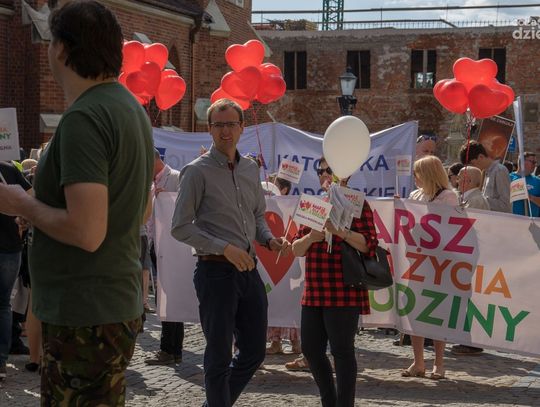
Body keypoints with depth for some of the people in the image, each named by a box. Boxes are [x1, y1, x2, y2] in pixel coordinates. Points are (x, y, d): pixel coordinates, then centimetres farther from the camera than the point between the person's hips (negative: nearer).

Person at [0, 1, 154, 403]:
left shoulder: (84, 118, -18)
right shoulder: (131, 107, 12)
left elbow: (87, 232, -25)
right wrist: (41, 196, 19)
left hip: (85, 317, -10)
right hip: (118, 305, 10)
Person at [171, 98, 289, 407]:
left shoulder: (251, 169, 11)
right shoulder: (198, 171, -8)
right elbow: (180, 228, -11)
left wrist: (270, 239, 1)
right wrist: (225, 248, -19)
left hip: (248, 269, 7)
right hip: (216, 270, -6)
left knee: (254, 351, 13)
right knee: (219, 356, 2)